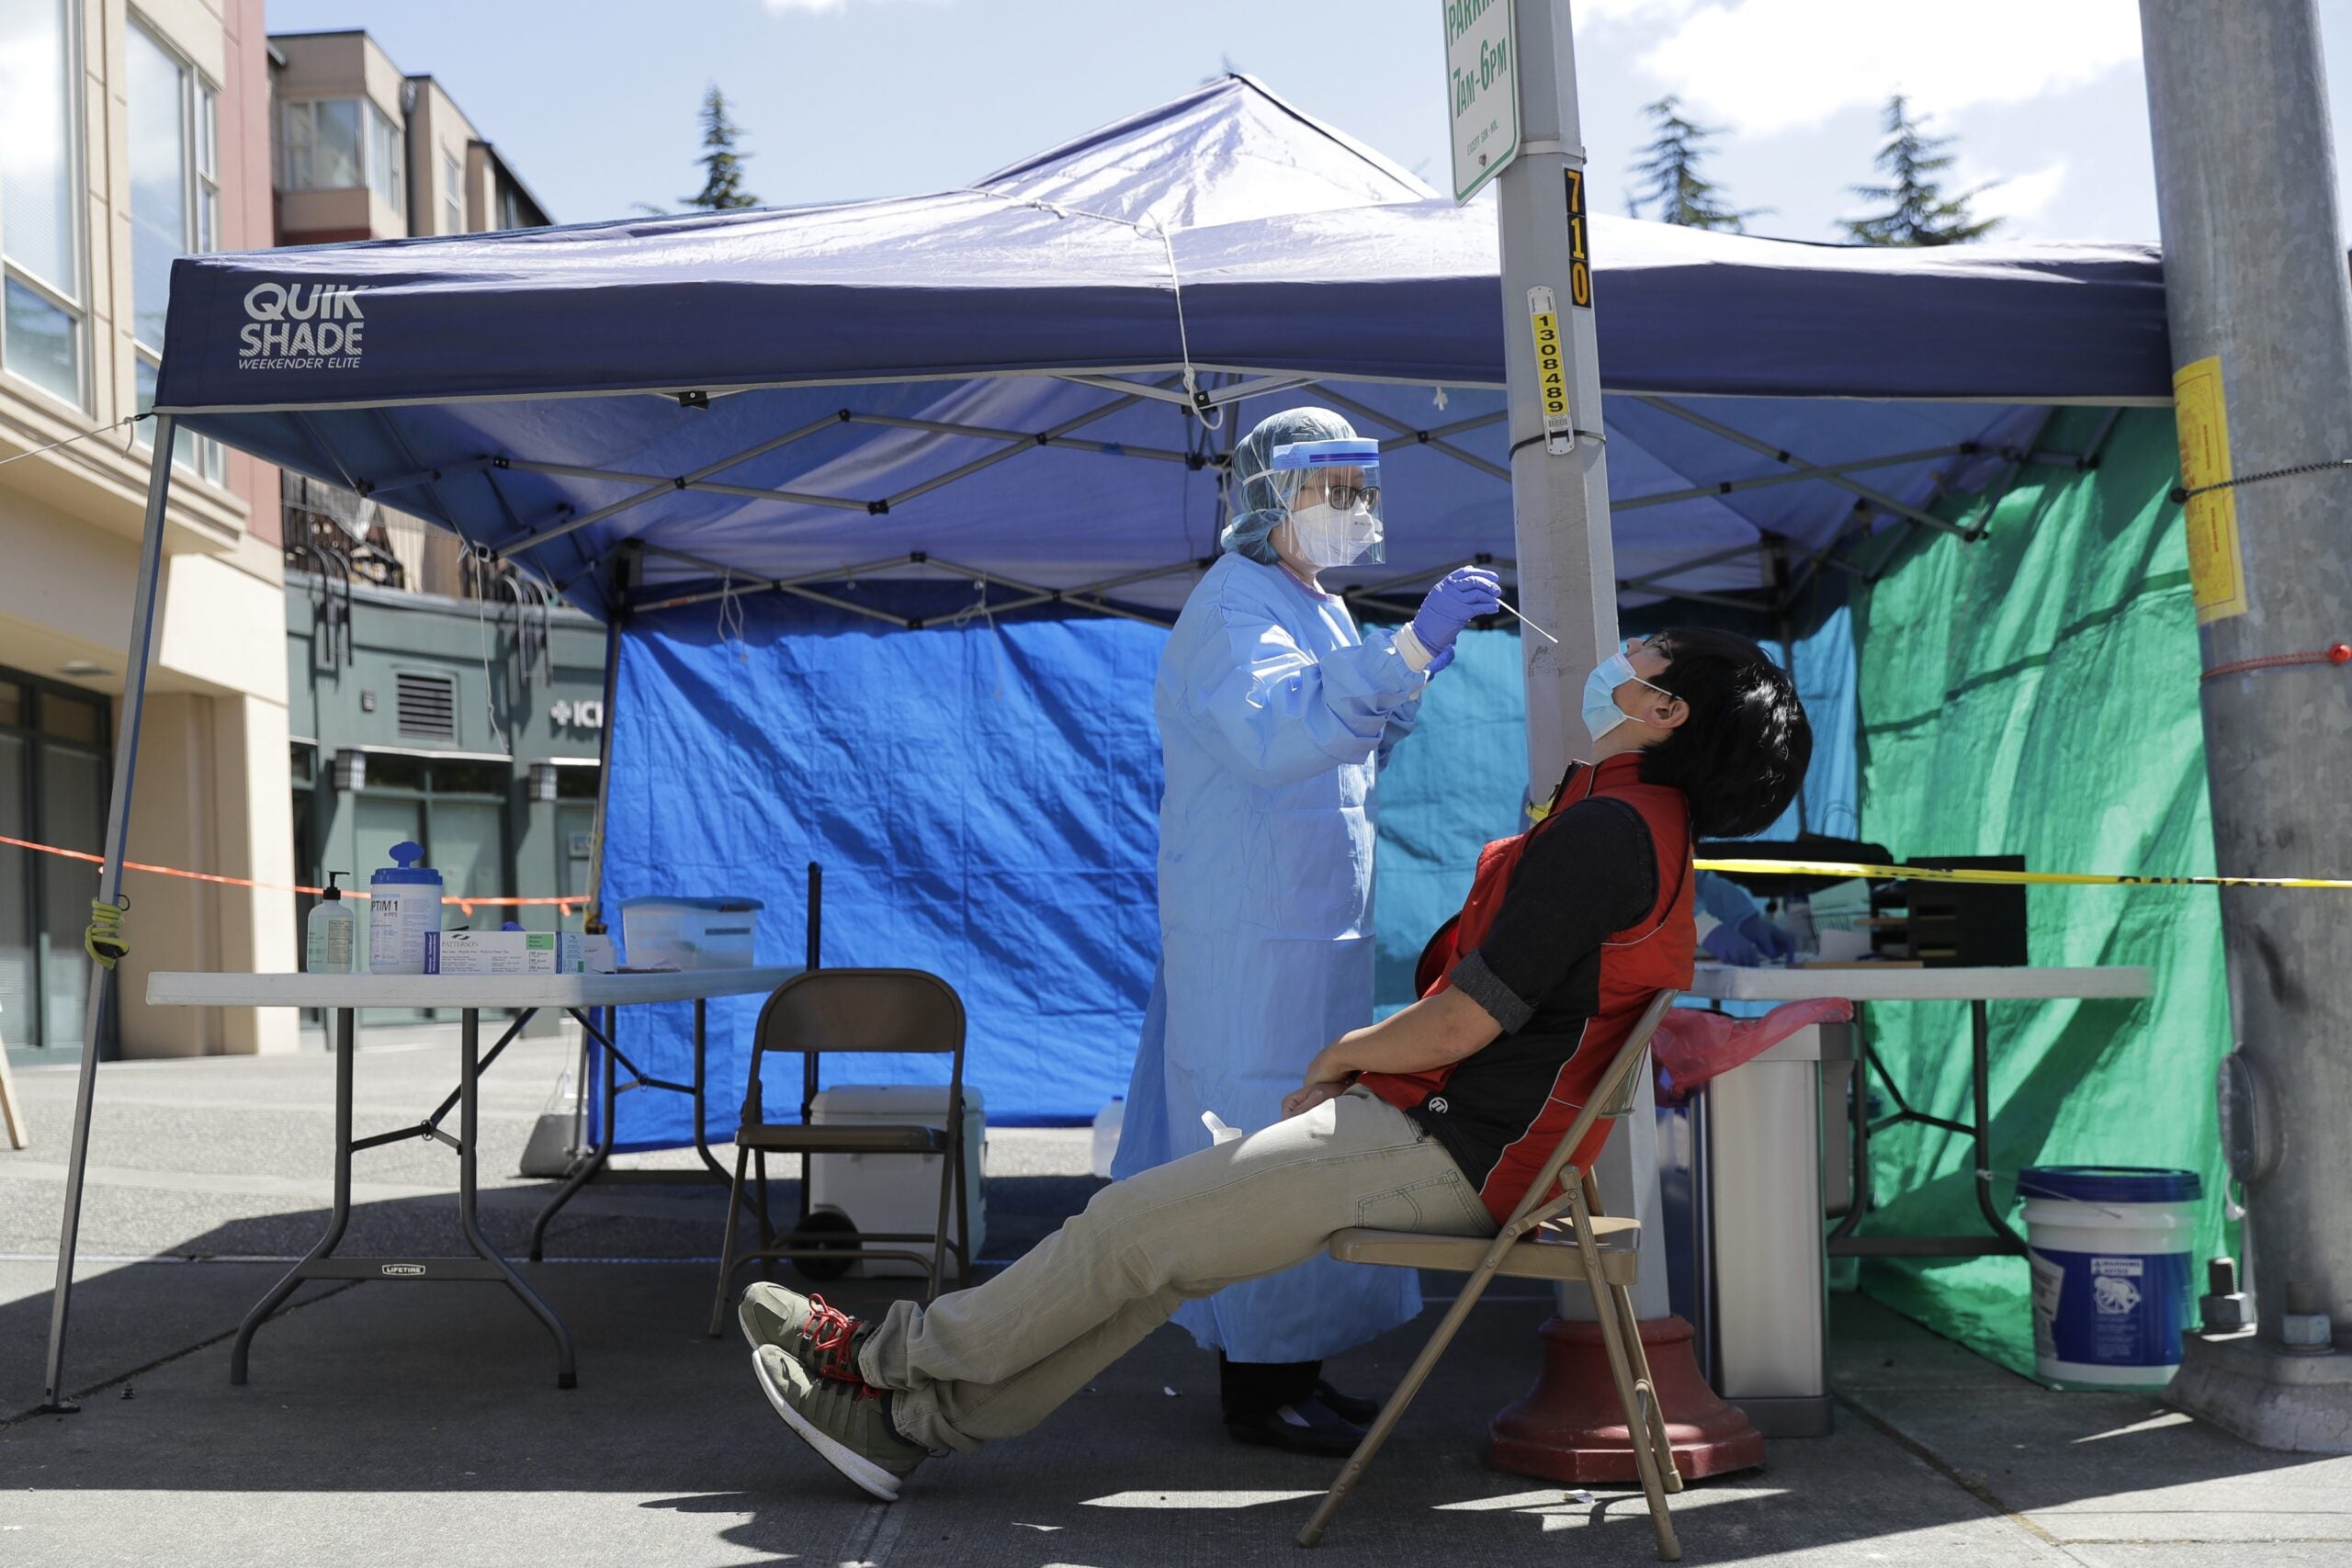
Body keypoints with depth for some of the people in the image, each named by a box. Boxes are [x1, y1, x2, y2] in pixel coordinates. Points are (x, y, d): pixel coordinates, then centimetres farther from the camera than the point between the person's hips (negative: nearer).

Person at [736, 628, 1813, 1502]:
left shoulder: (1606, 831, -17)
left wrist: (1342, 1054, 0)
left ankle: (889, 1354, 11)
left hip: (1446, 1148, -10)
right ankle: (920, 1416, 11)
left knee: (1134, 1229, -6)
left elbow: (1460, 1027, -19)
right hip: (1454, 1129, 10)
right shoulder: (1636, 816, 16)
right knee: (1165, 1238, 7)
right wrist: (1364, 1056, 11)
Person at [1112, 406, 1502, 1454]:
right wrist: (1409, 648, -38)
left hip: (1315, 926, 10)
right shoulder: (1234, 608, -13)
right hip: (1254, 929, -10)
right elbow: (1279, 731, -32)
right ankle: (1259, 1385, 2)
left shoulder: (1318, 609, 19)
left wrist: (1409, 678, 8)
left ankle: (1285, 1372, 23)